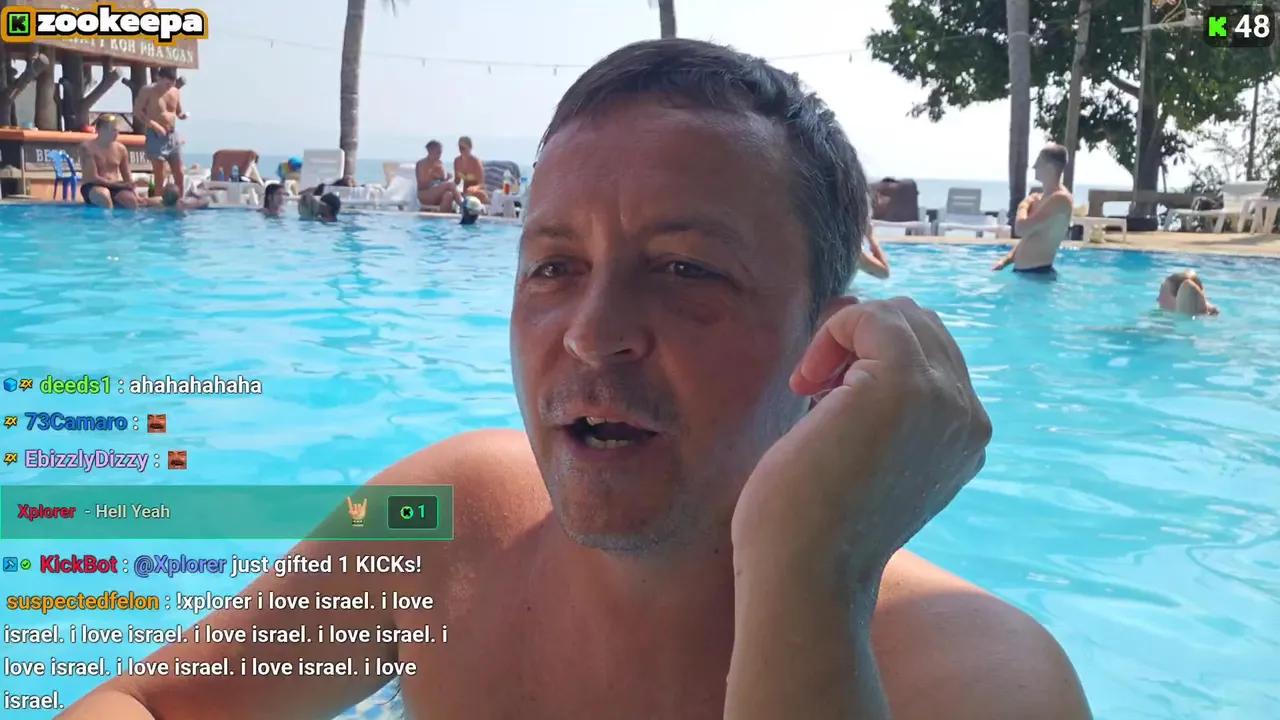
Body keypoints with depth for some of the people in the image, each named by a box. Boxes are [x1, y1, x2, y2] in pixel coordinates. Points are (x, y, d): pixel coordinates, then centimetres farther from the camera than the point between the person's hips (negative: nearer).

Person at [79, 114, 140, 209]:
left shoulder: (121, 148, 5)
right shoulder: (88, 147, -9)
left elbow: (127, 175, 12)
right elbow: (93, 178, -14)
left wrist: (134, 192, -4)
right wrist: (116, 184, -20)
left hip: (115, 187, 4)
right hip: (93, 187, -4)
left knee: (132, 201, -28)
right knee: (103, 195, -40)